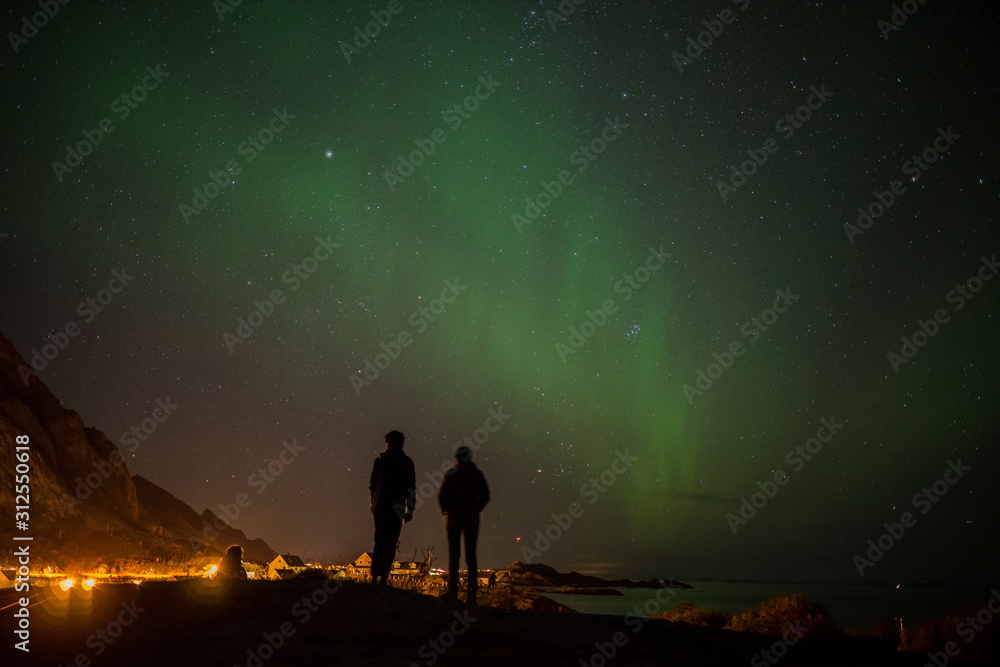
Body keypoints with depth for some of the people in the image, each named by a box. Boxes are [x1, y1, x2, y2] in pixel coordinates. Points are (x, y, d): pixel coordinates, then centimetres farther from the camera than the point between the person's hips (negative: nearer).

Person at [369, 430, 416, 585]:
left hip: (380, 506, 2)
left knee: (379, 542, 11)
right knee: (391, 544, 2)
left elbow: (372, 484, 5)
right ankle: (384, 576, -5)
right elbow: (411, 487, -2)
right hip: (397, 508, -2)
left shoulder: (380, 459, 3)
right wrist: (410, 509, 1)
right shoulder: (407, 462, 0)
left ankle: (374, 575, 3)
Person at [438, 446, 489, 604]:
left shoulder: (452, 474, -4)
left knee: (454, 554, 0)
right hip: (472, 517, 3)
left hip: (454, 515, -3)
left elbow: (442, 495, -7)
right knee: (471, 555, 6)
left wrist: (445, 510, 8)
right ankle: (472, 594, 1)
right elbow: (485, 496, 7)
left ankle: (453, 591, -5)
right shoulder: (478, 474, 6)